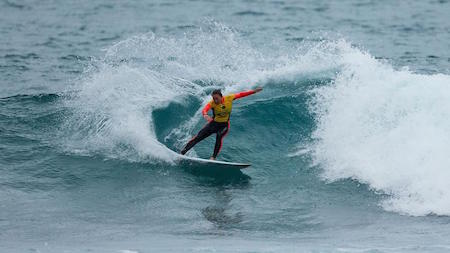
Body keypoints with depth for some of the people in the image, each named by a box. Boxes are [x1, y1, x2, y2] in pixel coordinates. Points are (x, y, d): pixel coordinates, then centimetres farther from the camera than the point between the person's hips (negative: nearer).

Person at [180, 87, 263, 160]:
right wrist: (205, 115, -65)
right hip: (213, 124, 0)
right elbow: (204, 109, -40)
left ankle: (213, 157, -32)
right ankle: (182, 152, 2)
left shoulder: (229, 98, -15)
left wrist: (254, 91, 1)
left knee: (219, 136, -32)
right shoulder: (212, 103, -22)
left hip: (224, 125, 0)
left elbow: (240, 94, -2)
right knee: (198, 137, -6)